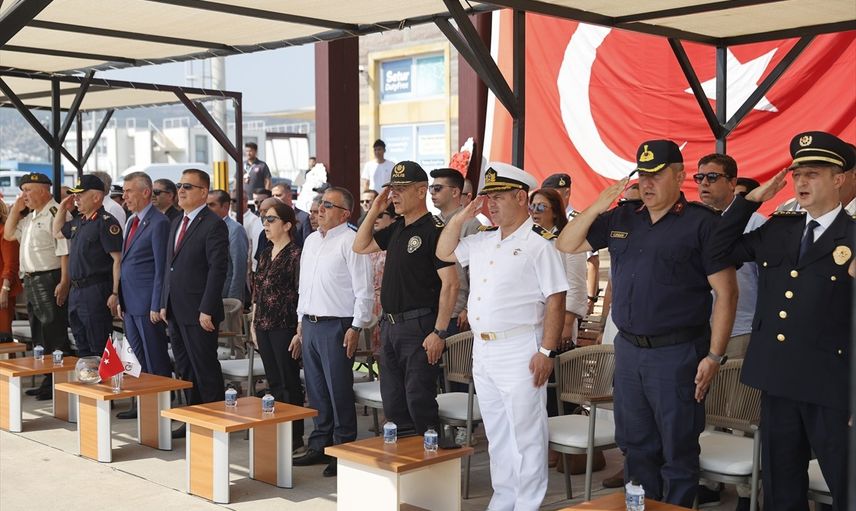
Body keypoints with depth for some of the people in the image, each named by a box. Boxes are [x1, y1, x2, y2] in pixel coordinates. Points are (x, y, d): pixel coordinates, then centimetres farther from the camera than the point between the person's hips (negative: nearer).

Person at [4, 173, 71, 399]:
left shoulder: (56, 213, -14)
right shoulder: (31, 216, 17)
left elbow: (65, 252, -20)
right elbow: (8, 235, 25)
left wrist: (64, 283, -25)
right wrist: (16, 210, 13)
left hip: (49, 281, -10)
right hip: (31, 281, 10)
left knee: (55, 336, -6)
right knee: (39, 336, 16)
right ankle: (47, 382, 25)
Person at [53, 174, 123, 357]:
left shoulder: (106, 222, -13)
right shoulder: (79, 221, 14)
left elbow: (118, 260, -18)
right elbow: (57, 233, 33)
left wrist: (115, 293, -23)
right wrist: (62, 208, 19)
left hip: (96, 292, -9)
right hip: (76, 290, 9)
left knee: (99, 349, -4)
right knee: (82, 348, 17)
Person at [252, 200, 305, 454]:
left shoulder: (295, 255, -10)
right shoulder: (266, 254, 13)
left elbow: (302, 296, -13)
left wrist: (300, 332, -17)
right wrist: (254, 323, 15)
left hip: (285, 326, -7)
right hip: (264, 326, 7)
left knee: (289, 383, 0)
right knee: (273, 382, 13)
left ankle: (295, 436, 9)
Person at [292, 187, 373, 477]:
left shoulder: (350, 242, -10)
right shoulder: (311, 240, 15)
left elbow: (364, 290, -13)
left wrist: (356, 328, -16)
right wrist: (301, 324, 19)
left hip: (336, 326, -8)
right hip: (310, 324, 8)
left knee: (339, 392, -3)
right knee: (316, 391, 14)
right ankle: (320, 446, 24)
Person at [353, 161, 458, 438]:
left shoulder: (433, 230, -13)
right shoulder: (397, 228, 13)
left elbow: (450, 284, -18)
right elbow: (360, 246, 24)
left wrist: (439, 332, -22)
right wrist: (374, 211, 12)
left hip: (418, 326, -9)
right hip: (390, 323, 9)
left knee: (419, 400, -5)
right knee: (392, 402, 14)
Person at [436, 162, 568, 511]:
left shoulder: (539, 242, -10)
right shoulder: (483, 241, 13)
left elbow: (555, 300, -14)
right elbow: (445, 252, 25)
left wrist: (547, 352, -18)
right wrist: (461, 217, 10)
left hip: (520, 351, -8)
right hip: (482, 350, 8)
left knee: (526, 434, 0)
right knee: (496, 433, 16)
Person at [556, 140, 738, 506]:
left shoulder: (702, 223, -7)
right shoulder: (621, 218, 9)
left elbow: (726, 292, -10)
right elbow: (567, 245, 11)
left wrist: (714, 356, -14)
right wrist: (595, 209, -5)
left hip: (677, 353, -5)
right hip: (628, 350, 6)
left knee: (678, 452, 5)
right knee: (635, 446, 16)